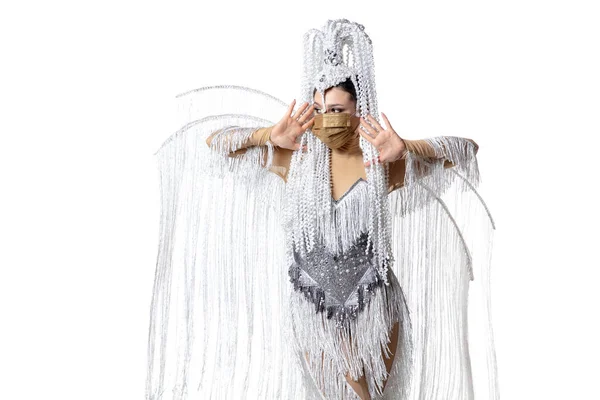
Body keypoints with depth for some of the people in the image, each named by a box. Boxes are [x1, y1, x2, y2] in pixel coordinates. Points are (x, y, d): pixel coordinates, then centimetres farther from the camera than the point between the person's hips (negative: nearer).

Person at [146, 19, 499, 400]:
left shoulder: (384, 164, -11)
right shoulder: (294, 158, -7)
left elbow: (467, 148, -13)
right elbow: (213, 140, -4)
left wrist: (407, 150, -28)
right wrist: (269, 136, -19)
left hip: (372, 306, 0)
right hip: (311, 307, 1)